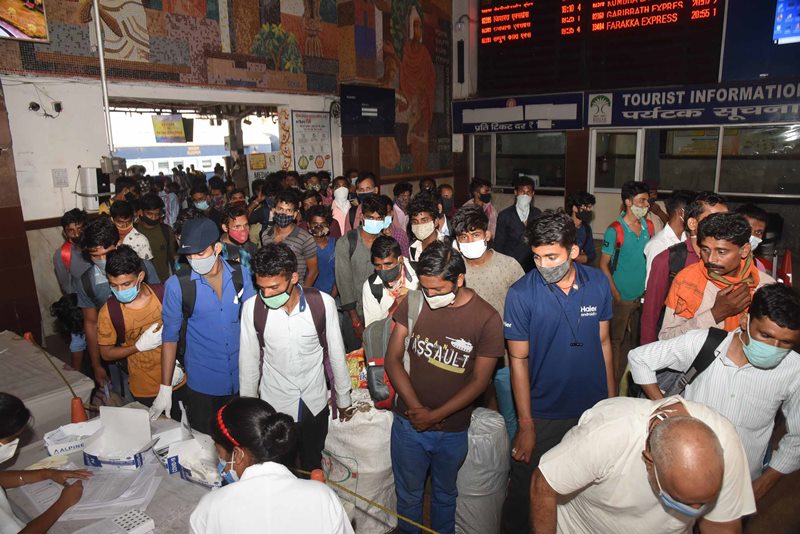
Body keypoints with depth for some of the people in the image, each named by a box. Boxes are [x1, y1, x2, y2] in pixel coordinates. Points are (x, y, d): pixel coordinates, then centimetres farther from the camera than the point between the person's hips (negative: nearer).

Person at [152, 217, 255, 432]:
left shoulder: (240, 274, -5)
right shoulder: (177, 284, -11)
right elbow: (170, 335, -4)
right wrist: (165, 388, -3)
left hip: (243, 378, 2)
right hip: (202, 383, -2)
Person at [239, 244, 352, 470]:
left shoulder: (323, 303, -19)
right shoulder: (252, 308, -17)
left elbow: (336, 353, -6)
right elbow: (249, 361, -4)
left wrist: (342, 397, 4)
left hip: (315, 404, 0)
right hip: (273, 406, 0)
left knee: (313, 467, 21)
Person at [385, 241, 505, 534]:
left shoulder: (487, 318, -16)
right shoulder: (413, 303, -9)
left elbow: (479, 381, -12)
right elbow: (392, 358, -5)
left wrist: (435, 416, -15)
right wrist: (416, 407, -14)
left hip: (453, 430, -1)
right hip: (407, 423, 2)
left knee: (445, 494, 23)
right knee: (408, 495, 21)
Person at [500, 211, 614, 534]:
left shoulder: (598, 283, -5)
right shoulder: (521, 294, -15)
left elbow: (603, 342, 5)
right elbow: (519, 360, -11)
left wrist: (612, 399, 7)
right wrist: (525, 425, -10)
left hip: (593, 409, 3)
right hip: (542, 414, -3)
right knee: (524, 493, 9)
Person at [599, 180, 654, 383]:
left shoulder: (649, 227, 3)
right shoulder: (615, 231, -14)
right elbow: (603, 265, -12)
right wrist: (616, 295, -15)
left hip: (643, 295, 6)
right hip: (622, 297, -5)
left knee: (638, 339, 19)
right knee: (617, 340, 7)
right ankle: (613, 383, 21)